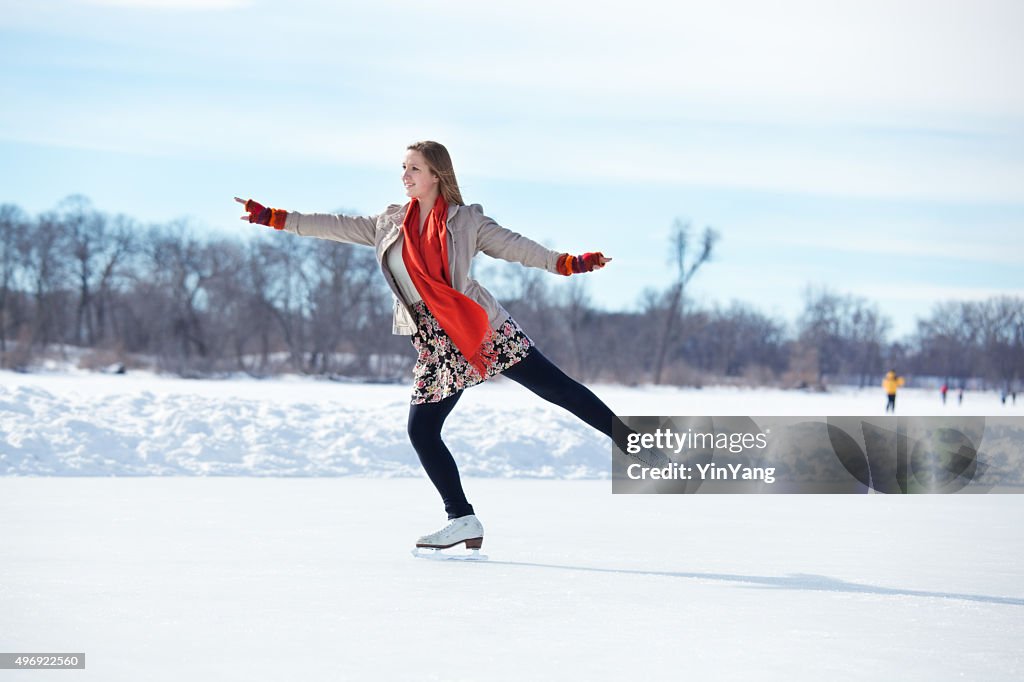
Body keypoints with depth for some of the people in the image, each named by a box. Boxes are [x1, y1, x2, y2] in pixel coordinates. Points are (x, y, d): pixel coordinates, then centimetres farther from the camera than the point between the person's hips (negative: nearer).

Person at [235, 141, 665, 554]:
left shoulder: (466, 221, -1)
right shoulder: (390, 224, 11)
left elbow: (516, 247, -3)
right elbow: (335, 227, 14)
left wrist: (569, 263, -14)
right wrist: (271, 217, 12)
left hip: (487, 332, -4)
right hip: (436, 346, 4)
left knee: (557, 387, -8)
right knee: (421, 431, -3)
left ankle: (634, 444, 2)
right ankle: (463, 523, 5)